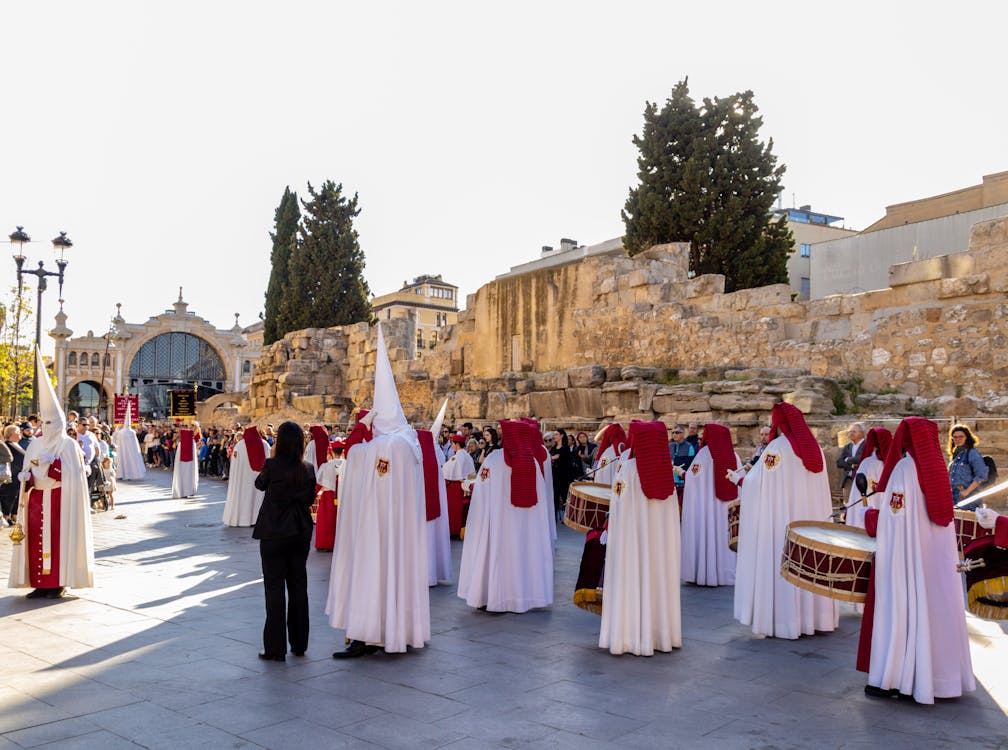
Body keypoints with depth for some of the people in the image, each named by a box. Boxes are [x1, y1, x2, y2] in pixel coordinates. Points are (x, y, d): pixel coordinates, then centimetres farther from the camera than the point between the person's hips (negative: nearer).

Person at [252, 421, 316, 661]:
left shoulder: (272, 465, -14)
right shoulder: (308, 469, -2)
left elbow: (259, 484, 6)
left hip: (274, 534, -4)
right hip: (301, 533, 4)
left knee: (274, 588, 2)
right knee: (298, 587, 13)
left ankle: (276, 648, 5)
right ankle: (299, 644, 22)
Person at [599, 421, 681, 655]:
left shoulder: (628, 468, -12)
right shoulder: (667, 469, 1)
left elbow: (617, 507, -8)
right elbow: (673, 512, 6)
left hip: (632, 532, -4)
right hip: (663, 536, 5)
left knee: (633, 580, 3)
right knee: (660, 577, 13)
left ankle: (633, 636, 7)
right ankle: (663, 634, 21)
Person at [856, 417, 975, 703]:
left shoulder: (905, 467, -13)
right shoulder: (936, 468, 8)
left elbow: (891, 519, -16)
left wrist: (869, 516, 2)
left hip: (906, 555, -7)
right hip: (939, 557, 7)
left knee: (901, 612, -1)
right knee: (935, 608, 13)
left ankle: (892, 679, 4)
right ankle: (940, 673, 22)